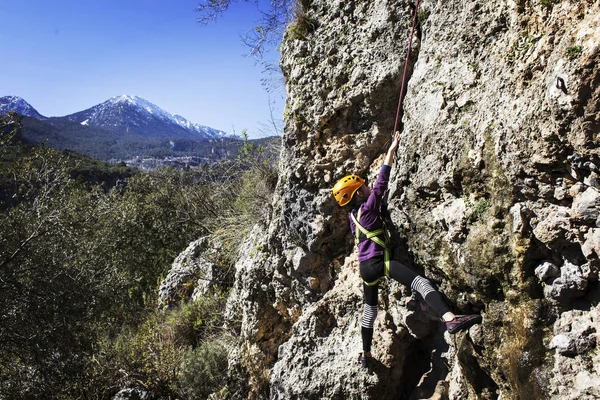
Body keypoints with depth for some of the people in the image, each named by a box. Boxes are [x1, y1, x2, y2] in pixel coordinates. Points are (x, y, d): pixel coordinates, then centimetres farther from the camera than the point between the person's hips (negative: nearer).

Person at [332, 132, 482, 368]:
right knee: (420, 283, -25)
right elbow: (381, 181, -6)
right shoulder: (367, 208, -5)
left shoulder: (353, 215, 16)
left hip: (365, 266, 9)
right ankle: (450, 319, -48)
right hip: (378, 261, -9)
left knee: (370, 308, 21)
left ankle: (365, 355, 33)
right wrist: (391, 150, -2)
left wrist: (382, 197, 37)